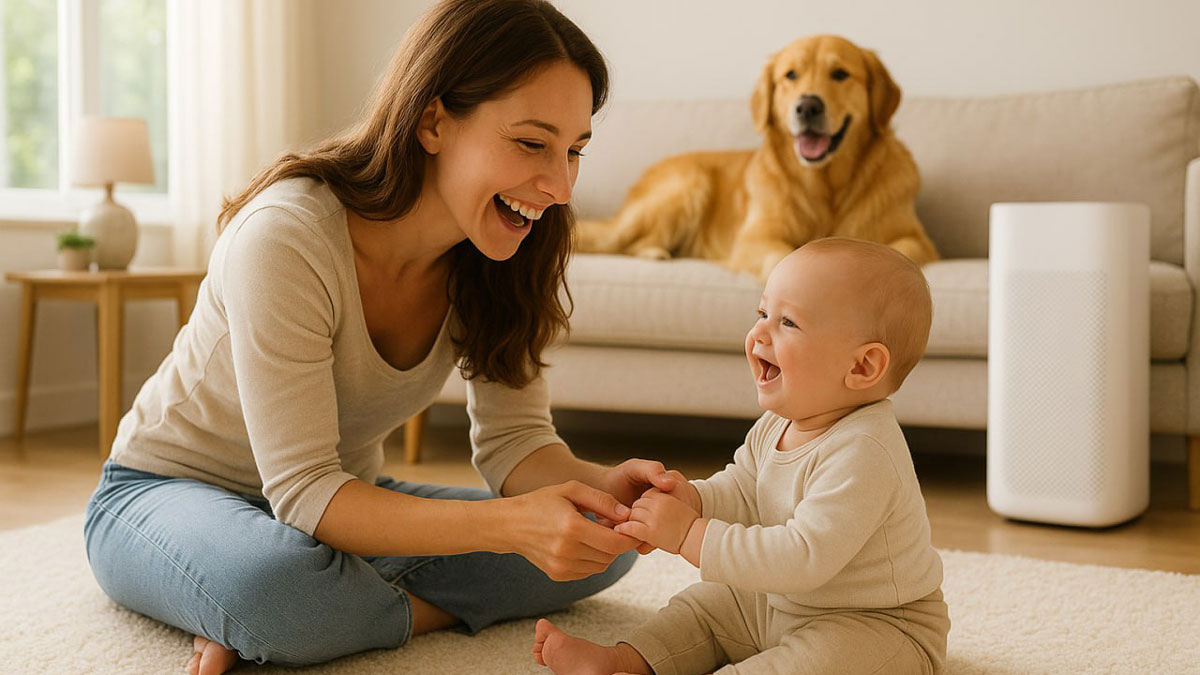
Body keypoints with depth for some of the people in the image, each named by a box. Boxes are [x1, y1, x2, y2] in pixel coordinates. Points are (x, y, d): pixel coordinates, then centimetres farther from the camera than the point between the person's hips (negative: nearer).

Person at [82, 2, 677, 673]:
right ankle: (426, 609, -12)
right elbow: (305, 495, -32)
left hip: (345, 496, 7)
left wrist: (603, 485, -31)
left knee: (601, 544, -11)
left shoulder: (499, 258, -10)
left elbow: (514, 442, -9)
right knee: (275, 582, -43)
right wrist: (509, 524, -45)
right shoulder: (286, 237, -30)